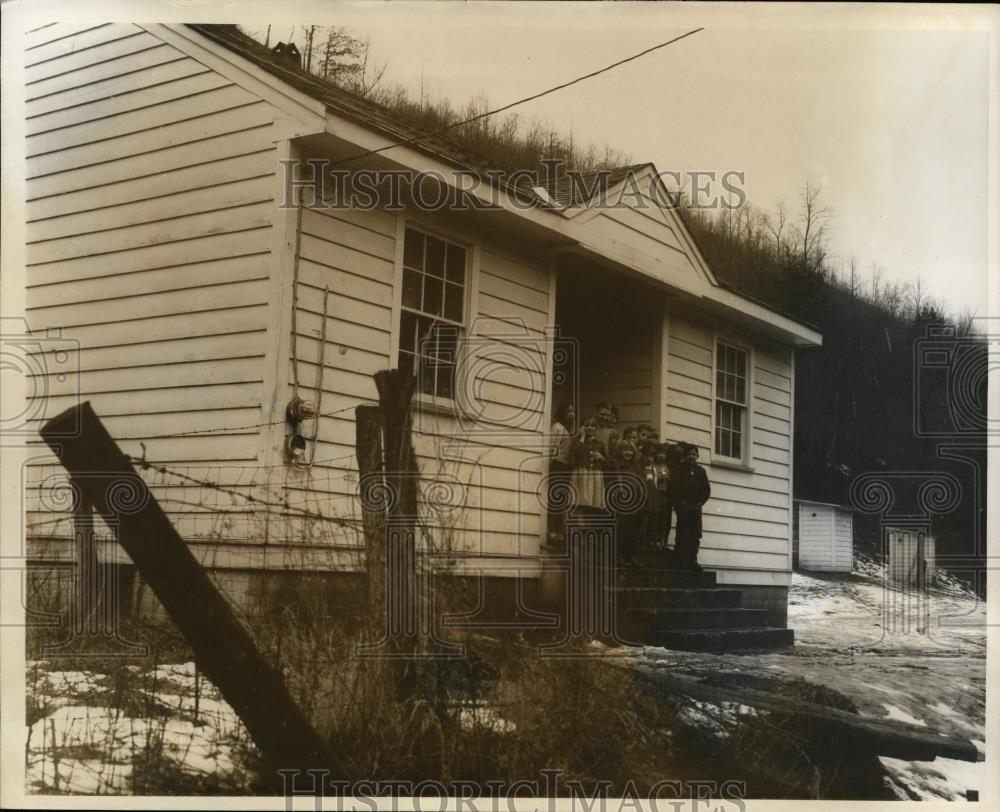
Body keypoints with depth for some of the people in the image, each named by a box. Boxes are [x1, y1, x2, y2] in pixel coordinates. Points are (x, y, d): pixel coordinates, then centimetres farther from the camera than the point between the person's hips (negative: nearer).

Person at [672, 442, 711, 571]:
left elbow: (707, 489, 12)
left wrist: (700, 502, 0)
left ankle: (693, 561, 7)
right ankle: (682, 561, -5)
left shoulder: (701, 471, 12)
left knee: (696, 535, 2)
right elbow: (674, 488, -5)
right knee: (683, 535, -6)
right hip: (683, 507, -4)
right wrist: (680, 503, -10)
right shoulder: (679, 469, 1)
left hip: (696, 507, 4)